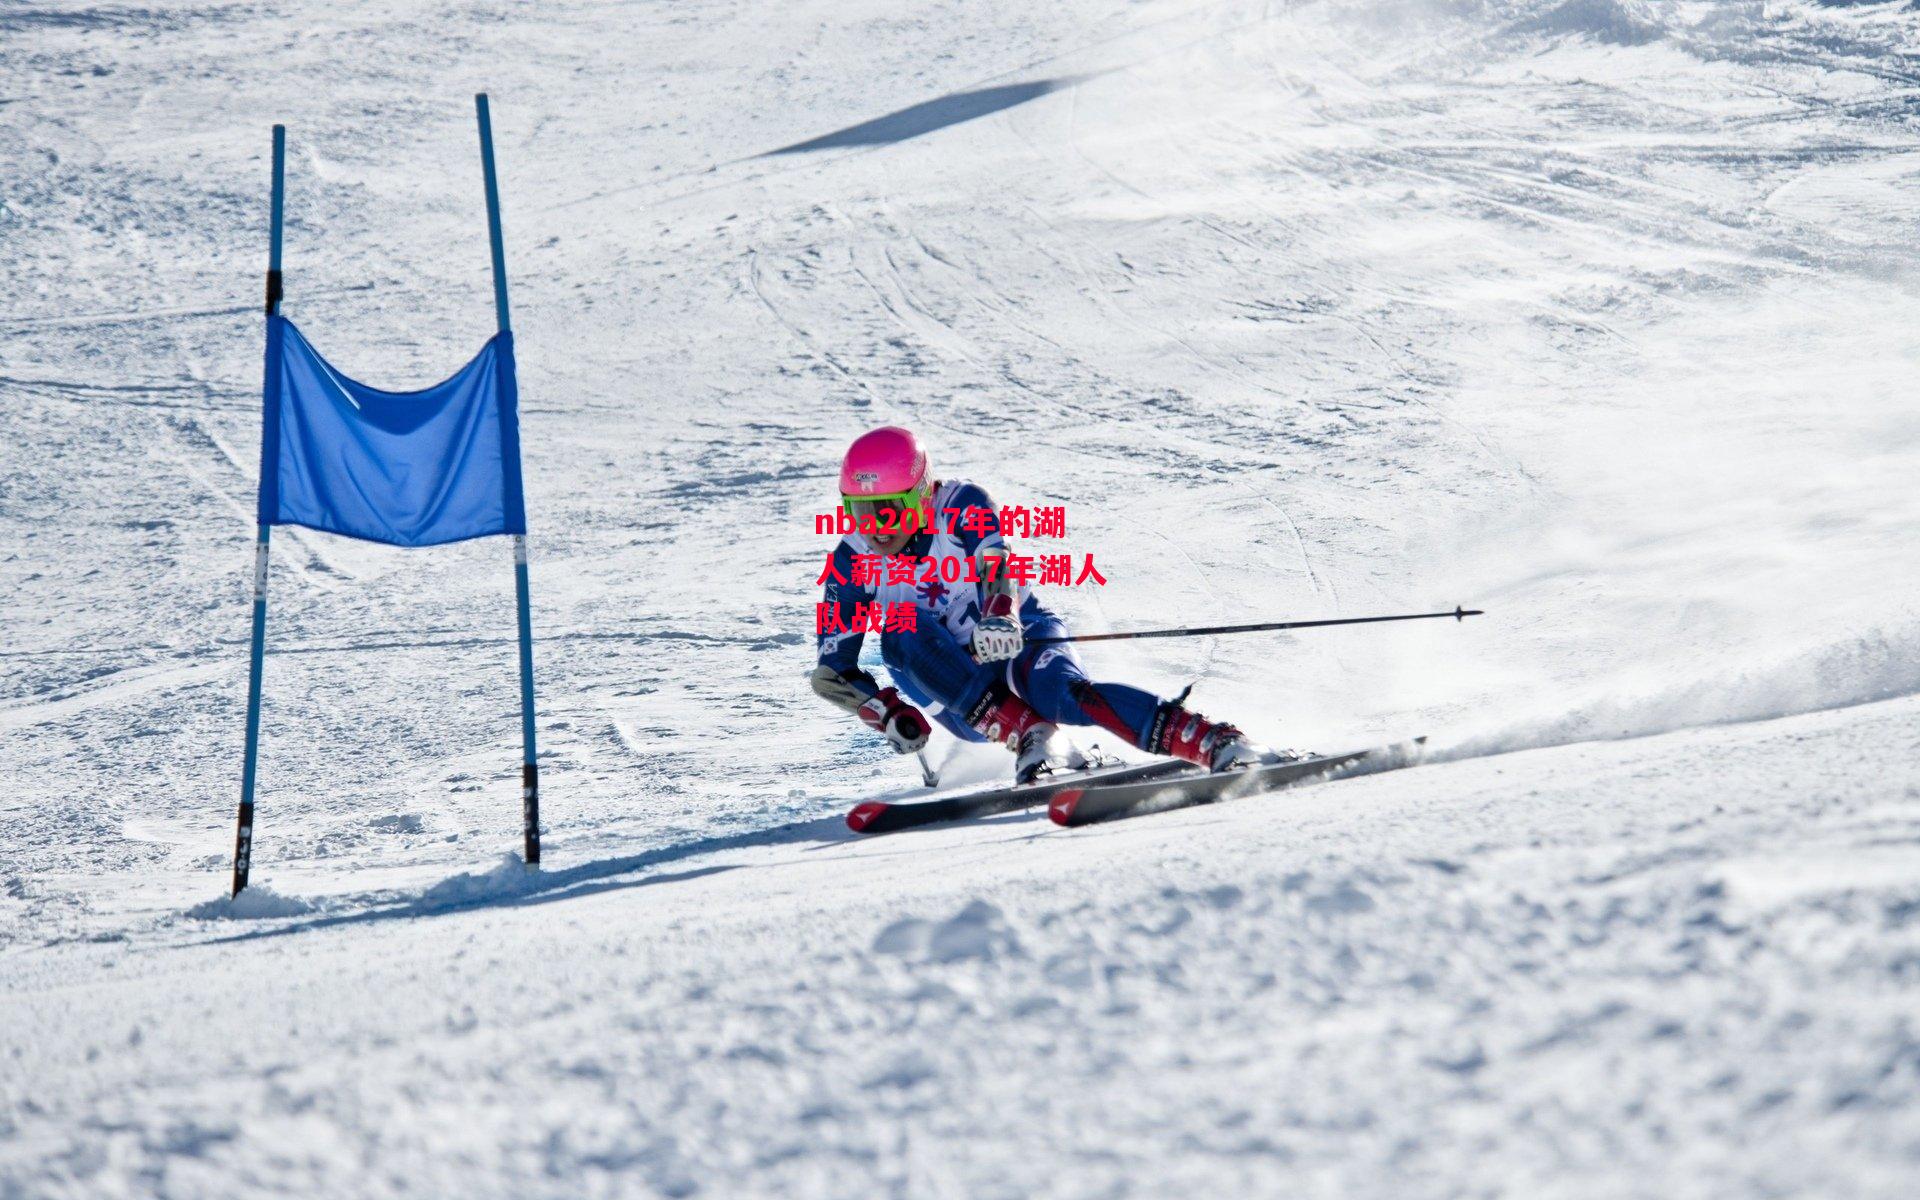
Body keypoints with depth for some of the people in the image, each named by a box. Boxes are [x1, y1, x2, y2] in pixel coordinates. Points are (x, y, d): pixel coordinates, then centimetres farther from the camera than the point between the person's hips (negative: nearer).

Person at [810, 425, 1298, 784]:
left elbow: (995, 562, -30)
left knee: (1062, 692, -37)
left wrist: (999, 615, -52)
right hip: (963, 691, 3)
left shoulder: (959, 507, -11)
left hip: (1019, 644, -3)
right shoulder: (851, 564, -5)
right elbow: (832, 671, -5)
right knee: (901, 630, -26)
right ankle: (1029, 736, -34)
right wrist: (889, 715, -23)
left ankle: (1220, 745, -45)